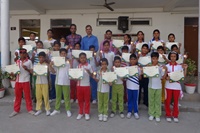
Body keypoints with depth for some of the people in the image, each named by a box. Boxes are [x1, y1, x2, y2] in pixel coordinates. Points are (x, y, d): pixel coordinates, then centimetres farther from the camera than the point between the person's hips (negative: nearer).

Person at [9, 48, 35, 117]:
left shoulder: (29, 61, -2)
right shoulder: (17, 61, 8)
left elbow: (32, 72, -1)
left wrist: (27, 69, -17)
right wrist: (13, 73, -8)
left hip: (26, 81, -3)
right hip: (18, 81, 3)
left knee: (27, 96, 4)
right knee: (17, 96, 10)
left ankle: (30, 109, 16)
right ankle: (16, 110, 21)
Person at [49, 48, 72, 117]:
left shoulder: (68, 62, -2)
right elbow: (53, 71, 4)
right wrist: (50, 65, -12)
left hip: (66, 82, -3)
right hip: (58, 82, 3)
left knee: (66, 96, 4)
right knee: (58, 96, 13)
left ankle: (68, 110, 14)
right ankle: (57, 109, 24)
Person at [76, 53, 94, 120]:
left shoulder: (89, 66, -4)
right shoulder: (78, 66, 4)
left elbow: (92, 75, -3)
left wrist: (88, 72, -21)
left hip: (87, 85, -2)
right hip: (79, 85, 2)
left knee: (87, 99, 6)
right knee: (80, 99, 10)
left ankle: (87, 113, 20)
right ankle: (80, 113, 24)